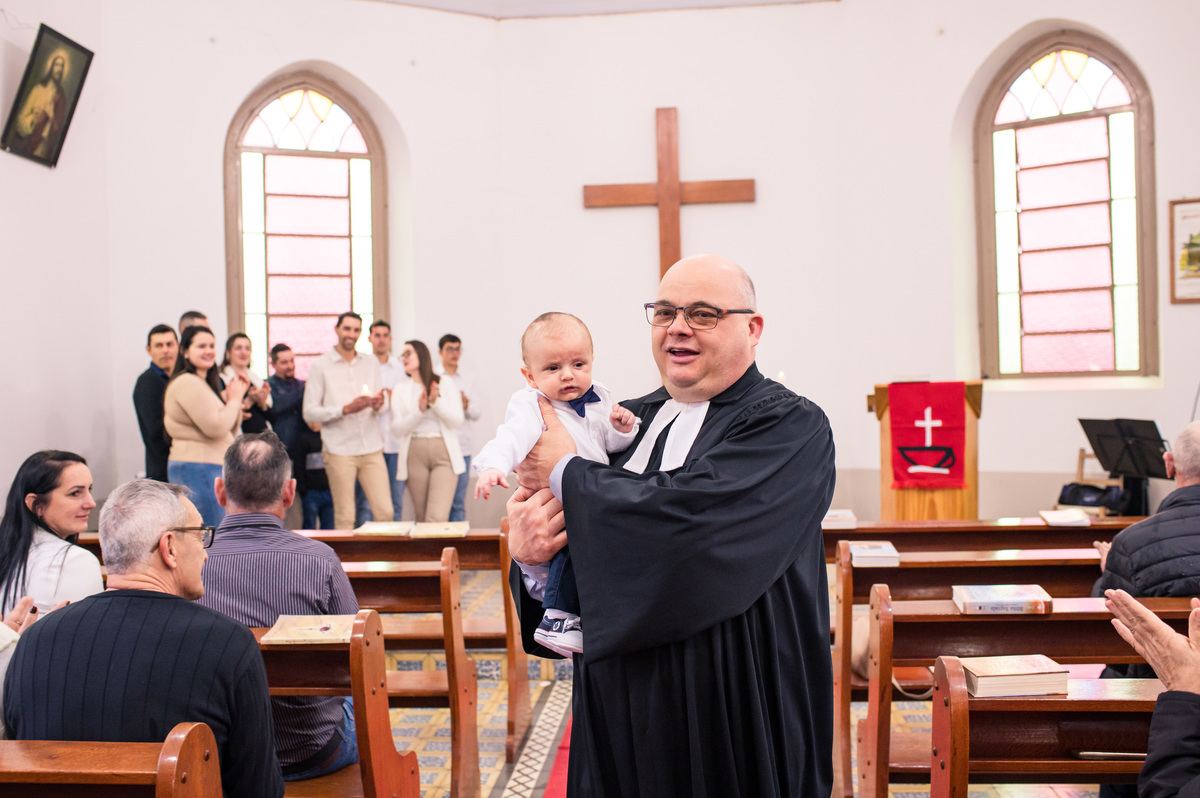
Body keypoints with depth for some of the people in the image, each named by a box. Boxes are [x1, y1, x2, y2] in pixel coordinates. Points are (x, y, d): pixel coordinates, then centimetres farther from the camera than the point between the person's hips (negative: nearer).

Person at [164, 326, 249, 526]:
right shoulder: (187, 383, -13)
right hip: (197, 469, -11)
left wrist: (234, 397, 5)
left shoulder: (204, 383, 20)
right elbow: (215, 427, -20)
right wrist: (235, 399, -6)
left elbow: (231, 427, 19)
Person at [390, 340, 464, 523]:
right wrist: (420, 411, -11)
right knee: (421, 518, 2)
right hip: (415, 454, 2)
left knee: (437, 518, -16)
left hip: (444, 453, -2)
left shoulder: (445, 383, 10)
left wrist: (436, 402, -12)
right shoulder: (401, 389, 14)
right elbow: (397, 429, 3)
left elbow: (457, 421, 1)